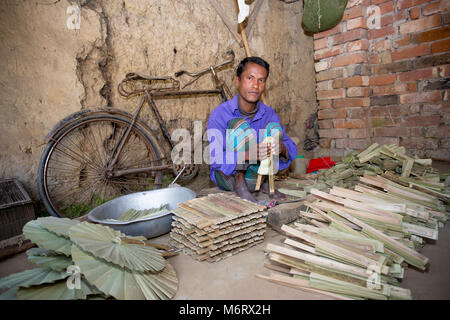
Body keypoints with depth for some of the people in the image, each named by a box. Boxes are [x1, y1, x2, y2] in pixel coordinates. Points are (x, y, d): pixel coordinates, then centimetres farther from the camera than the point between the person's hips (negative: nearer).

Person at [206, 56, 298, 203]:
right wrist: (249, 154, -42)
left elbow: (292, 148, -4)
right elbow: (214, 158, -25)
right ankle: (239, 184, -18)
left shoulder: (269, 113, -3)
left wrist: (282, 148, -30)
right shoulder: (220, 113, -17)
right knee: (240, 125, -26)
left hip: (253, 177, 4)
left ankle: (266, 181, -4)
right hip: (226, 176, -4)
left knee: (274, 128, -16)